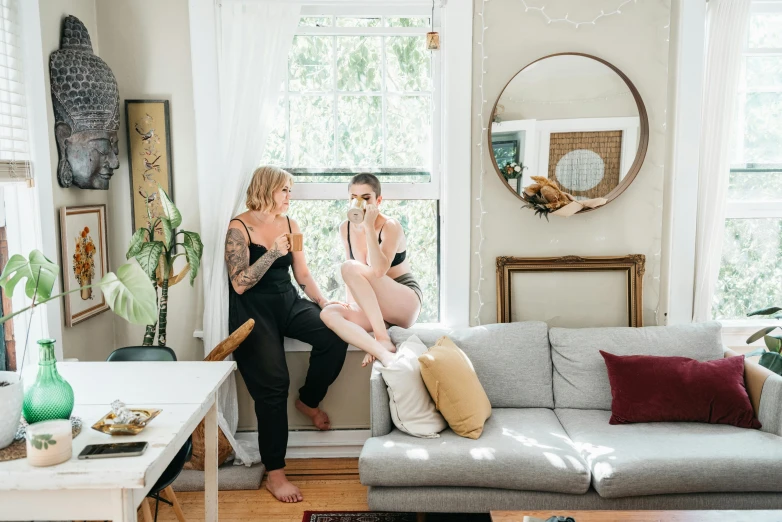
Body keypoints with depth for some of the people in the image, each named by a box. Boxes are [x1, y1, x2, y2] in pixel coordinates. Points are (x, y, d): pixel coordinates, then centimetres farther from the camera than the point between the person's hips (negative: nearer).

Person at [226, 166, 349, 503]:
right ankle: (274, 474, -3)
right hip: (253, 310, -5)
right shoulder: (239, 228, -8)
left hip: (288, 302, 5)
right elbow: (239, 284, -16)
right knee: (273, 384, -15)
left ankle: (309, 400, 5)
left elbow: (303, 275, 11)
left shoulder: (290, 224, 10)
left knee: (334, 334, -23)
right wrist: (273, 252, -22)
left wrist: (325, 304, -2)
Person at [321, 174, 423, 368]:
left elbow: (378, 271, -29)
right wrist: (351, 305, 0)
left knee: (350, 267, -27)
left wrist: (369, 226, -26)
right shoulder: (346, 228, 5)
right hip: (372, 308, 6)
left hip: (405, 305, -6)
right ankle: (382, 352, -33)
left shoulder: (390, 226, -12)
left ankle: (384, 340, -27)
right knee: (329, 313, -23)